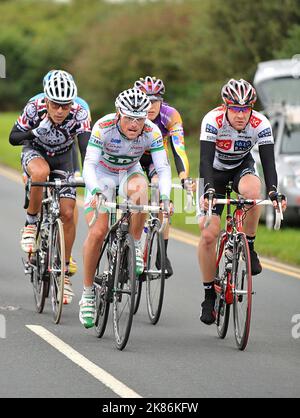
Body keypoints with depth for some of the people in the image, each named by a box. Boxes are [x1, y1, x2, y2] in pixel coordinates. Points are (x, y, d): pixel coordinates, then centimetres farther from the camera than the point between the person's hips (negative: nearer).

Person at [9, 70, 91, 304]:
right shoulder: (35, 108, -29)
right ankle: (31, 224, -16)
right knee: (41, 172, -38)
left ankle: (64, 271, 5)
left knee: (68, 214, -9)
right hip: (35, 152, -1)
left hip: (62, 158, 1)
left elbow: (86, 148, -36)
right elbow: (13, 138, -22)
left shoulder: (79, 114, -29)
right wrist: (34, 132, -42)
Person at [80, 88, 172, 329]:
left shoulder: (152, 132, -25)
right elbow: (89, 164, -35)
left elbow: (163, 167, -29)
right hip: (102, 175, -1)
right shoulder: (104, 127, -30)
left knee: (138, 189, -37)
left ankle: (136, 246, -15)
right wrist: (96, 191, -53)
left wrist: (165, 197, -47)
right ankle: (88, 293, -2)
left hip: (130, 173, 1)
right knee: (97, 232, -18)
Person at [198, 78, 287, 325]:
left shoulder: (261, 124, -25)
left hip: (242, 168, 1)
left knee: (251, 189, -37)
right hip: (215, 173, -1)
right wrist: (208, 190, -51)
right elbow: (205, 160, -36)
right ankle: (210, 295, 3)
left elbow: (268, 161, -29)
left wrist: (273, 192, -46)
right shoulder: (213, 121, -29)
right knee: (209, 234, -13)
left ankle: (249, 247, -15)